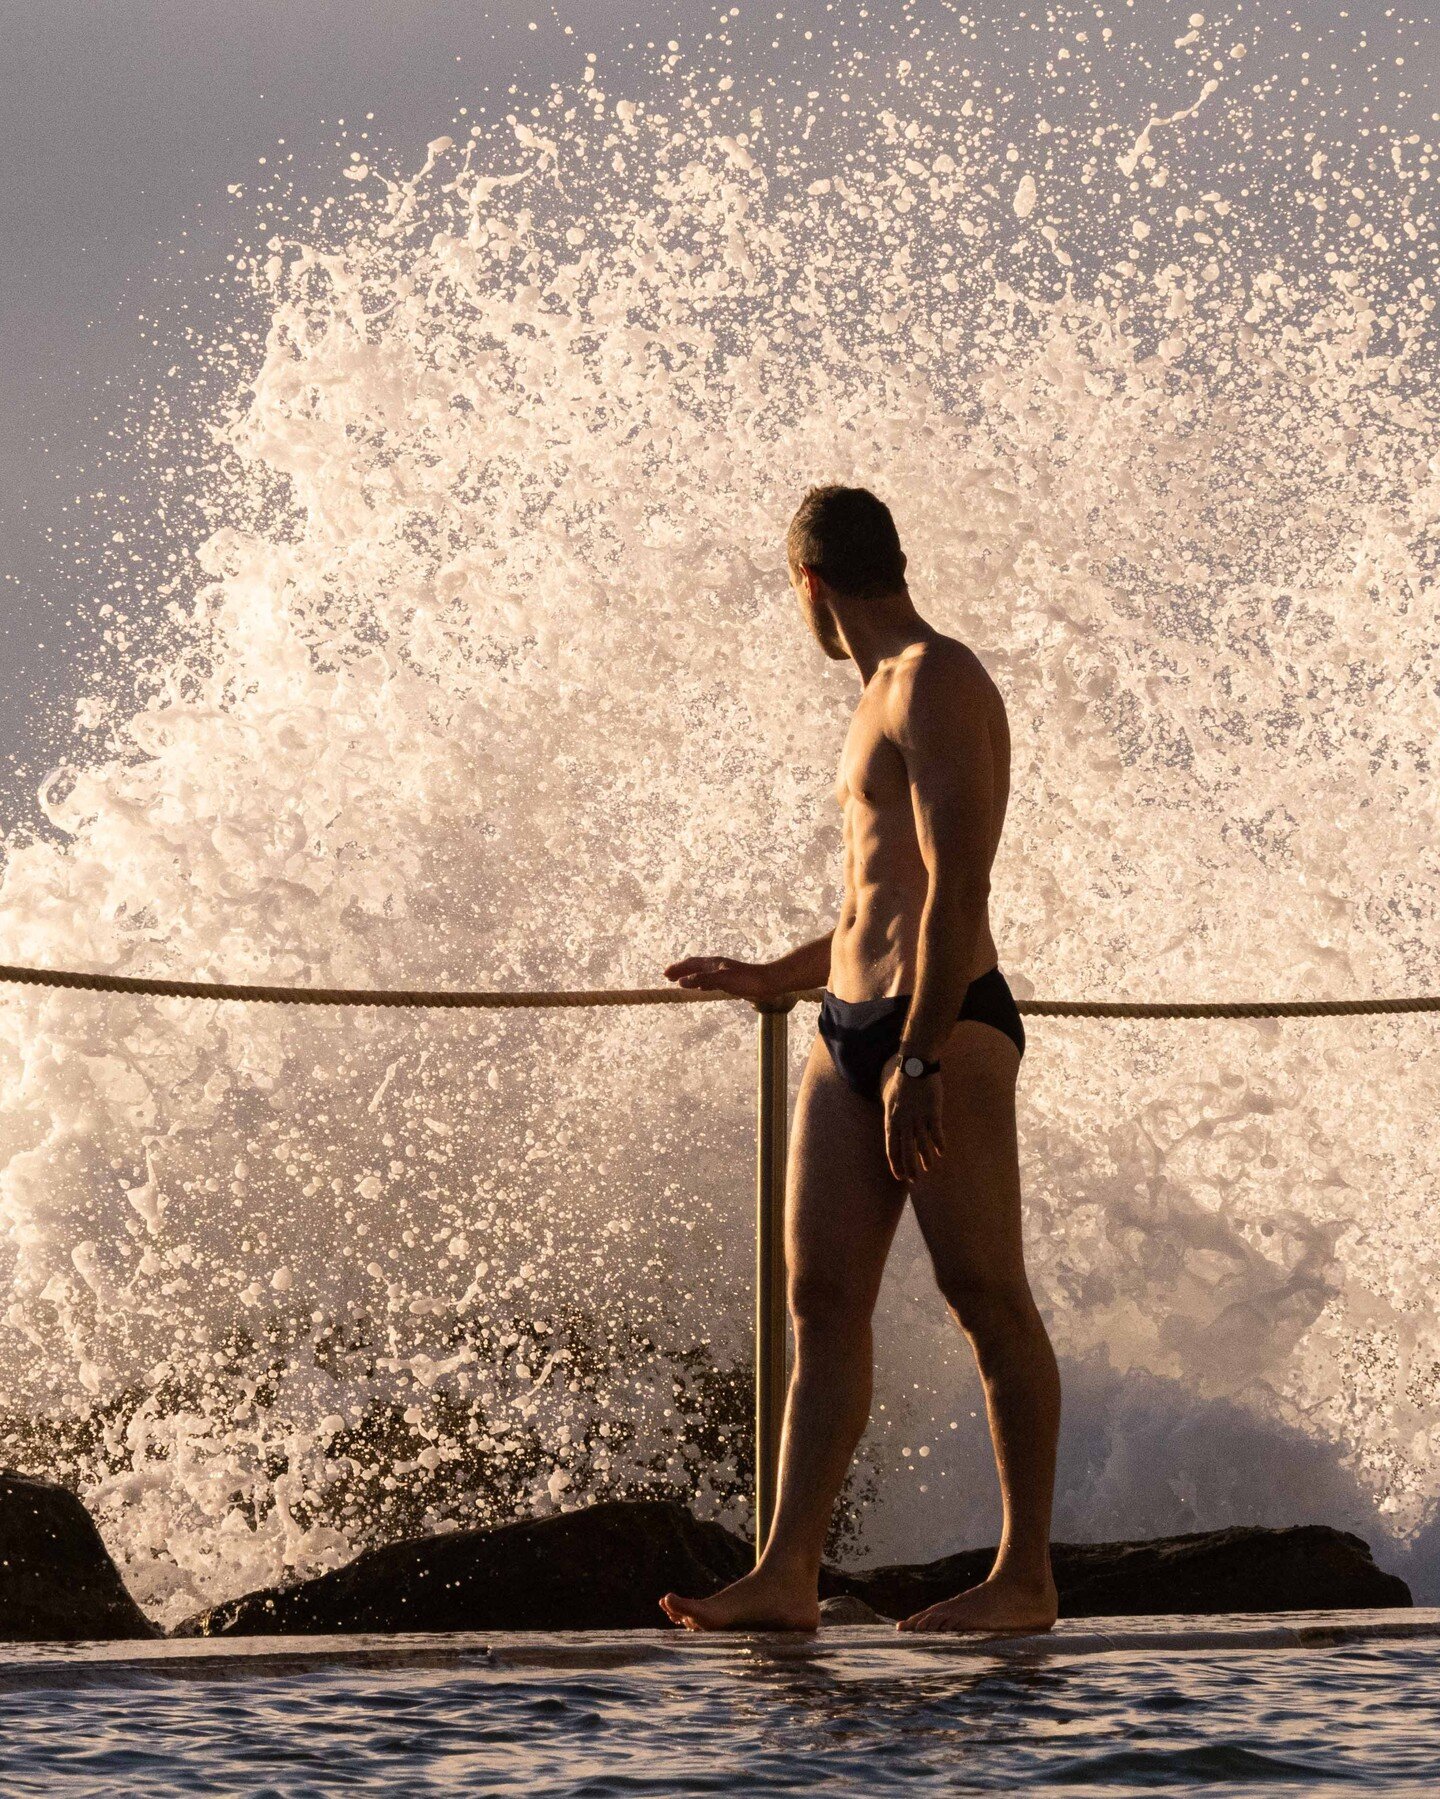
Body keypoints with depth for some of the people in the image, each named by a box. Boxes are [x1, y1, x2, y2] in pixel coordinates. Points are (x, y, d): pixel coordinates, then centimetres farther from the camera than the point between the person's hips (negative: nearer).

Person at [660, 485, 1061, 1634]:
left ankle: (1027, 1576, -2)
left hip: (944, 1024, -10)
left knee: (987, 1298, -5)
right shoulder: (886, 696, 23)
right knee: (823, 1297, 2)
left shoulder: (938, 686, -8)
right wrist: (770, 979, 43)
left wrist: (918, 1062, -22)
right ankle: (788, 1575, -1)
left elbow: (957, 891, -18)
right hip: (850, 1024, 10)